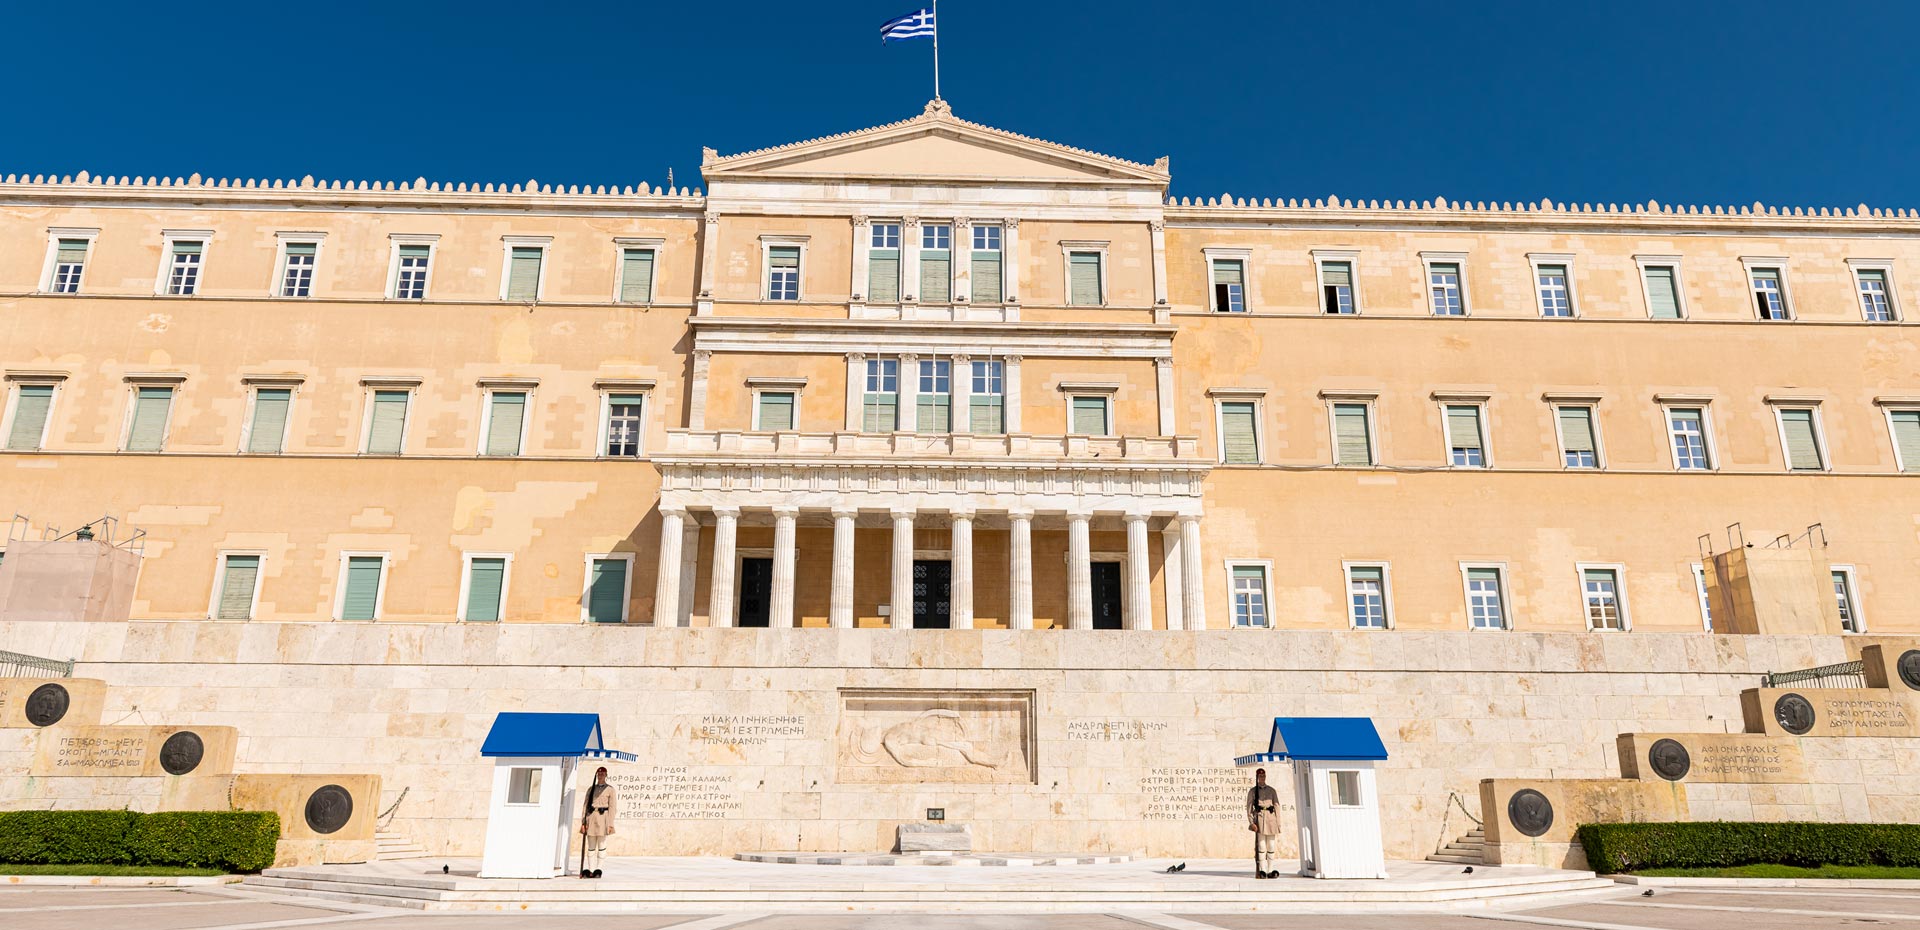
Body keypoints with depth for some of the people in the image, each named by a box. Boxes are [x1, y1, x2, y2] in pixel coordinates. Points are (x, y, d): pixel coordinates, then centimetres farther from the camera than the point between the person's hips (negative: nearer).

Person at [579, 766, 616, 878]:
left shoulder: (610, 789, 4)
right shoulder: (591, 789, 13)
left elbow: (612, 807, -1)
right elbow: (586, 806, 11)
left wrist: (610, 824, -8)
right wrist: (583, 822, 3)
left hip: (603, 818, -3)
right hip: (591, 818, 3)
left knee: (602, 846, -4)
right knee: (591, 846, 5)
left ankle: (598, 870, -1)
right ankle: (589, 870, 7)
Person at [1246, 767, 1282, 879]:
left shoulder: (1272, 790, 13)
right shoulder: (1252, 791, 7)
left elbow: (1277, 806, 12)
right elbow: (1249, 807, 2)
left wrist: (1278, 823, 6)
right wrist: (1251, 822, -9)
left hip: (1271, 818, 3)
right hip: (1259, 818, -3)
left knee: (1271, 846, 3)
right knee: (1261, 846, -9)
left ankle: (1270, 871, 7)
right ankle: (1261, 871, -7)